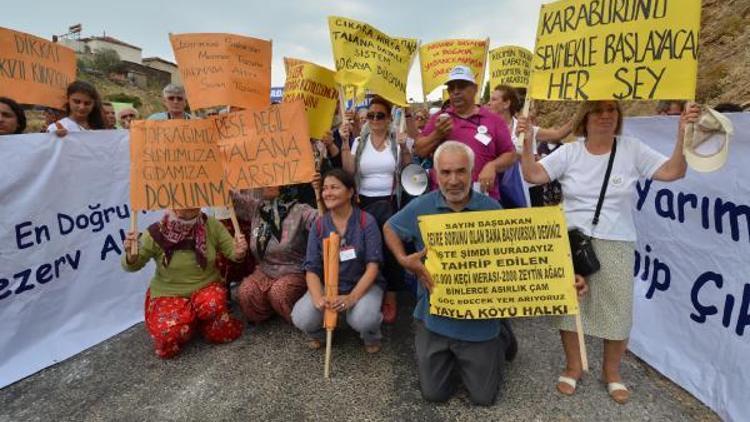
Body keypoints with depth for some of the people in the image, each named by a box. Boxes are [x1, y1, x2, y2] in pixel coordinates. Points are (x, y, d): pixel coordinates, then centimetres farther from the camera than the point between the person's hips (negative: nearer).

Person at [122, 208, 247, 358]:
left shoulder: (211, 225, -11)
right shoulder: (156, 233, -15)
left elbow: (232, 251, -5)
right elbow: (132, 266, -5)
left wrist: (238, 252, -30)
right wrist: (131, 254, -29)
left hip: (206, 287, 1)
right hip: (168, 294, 0)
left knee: (212, 305, -35)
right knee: (167, 335, -26)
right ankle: (192, 322, 8)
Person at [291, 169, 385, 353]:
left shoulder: (366, 222, -11)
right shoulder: (318, 225, -2)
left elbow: (373, 266, -15)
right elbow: (312, 269, -6)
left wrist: (352, 297, -28)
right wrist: (317, 297, -26)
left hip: (363, 284, -2)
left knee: (362, 320, -33)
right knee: (301, 318, -23)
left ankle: (372, 336, 7)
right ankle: (318, 332, 15)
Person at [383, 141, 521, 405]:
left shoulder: (491, 209, -9)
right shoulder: (421, 207, -7)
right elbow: (390, 228, 9)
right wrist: (404, 260, -7)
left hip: (480, 318, -1)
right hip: (433, 317, 2)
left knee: (483, 397, 13)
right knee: (434, 393, 13)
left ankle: (501, 336, 38)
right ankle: (451, 358, 44)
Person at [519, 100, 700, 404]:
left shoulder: (632, 149, 1)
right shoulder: (569, 152, 0)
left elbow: (673, 172, -6)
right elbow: (533, 175, -8)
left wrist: (683, 133, -17)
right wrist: (527, 142, -21)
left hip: (616, 244, 0)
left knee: (617, 310, 7)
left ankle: (611, 372, 32)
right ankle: (573, 367, 31)